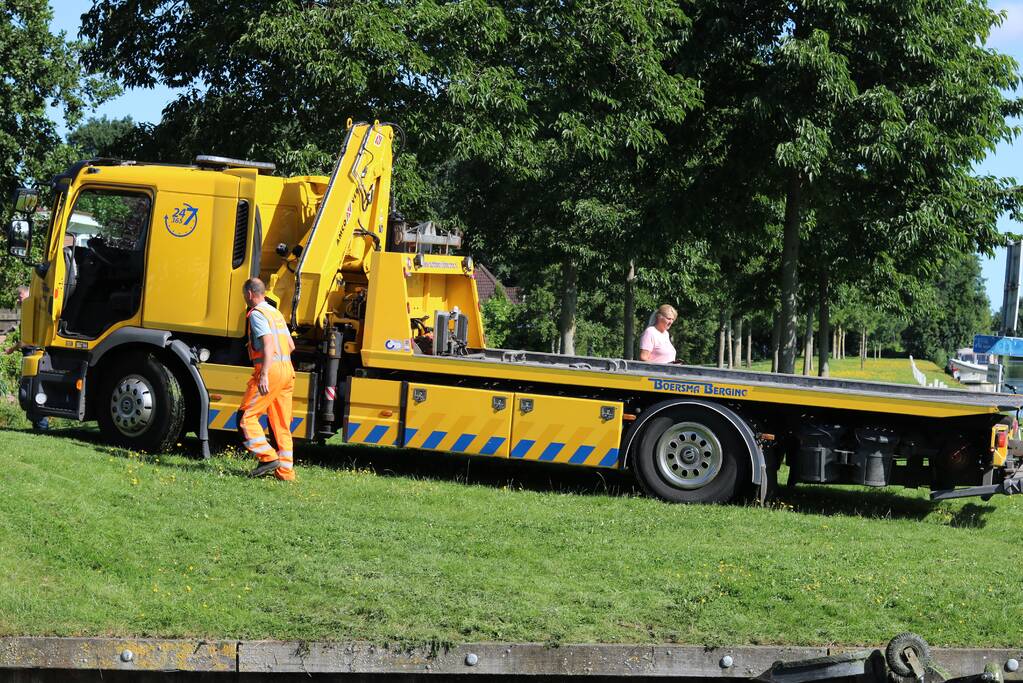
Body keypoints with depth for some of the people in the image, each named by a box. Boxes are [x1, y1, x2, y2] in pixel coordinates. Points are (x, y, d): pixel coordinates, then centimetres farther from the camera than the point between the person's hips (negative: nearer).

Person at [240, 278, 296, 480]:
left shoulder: (257, 313, -6)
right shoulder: (276, 313, 21)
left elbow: (268, 343, -18)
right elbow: (291, 346, 23)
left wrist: (264, 375, -23)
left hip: (270, 370, -8)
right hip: (288, 370, 9)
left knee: (247, 416, -3)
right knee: (282, 424, 9)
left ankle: (267, 457, -12)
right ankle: (286, 471, 8)